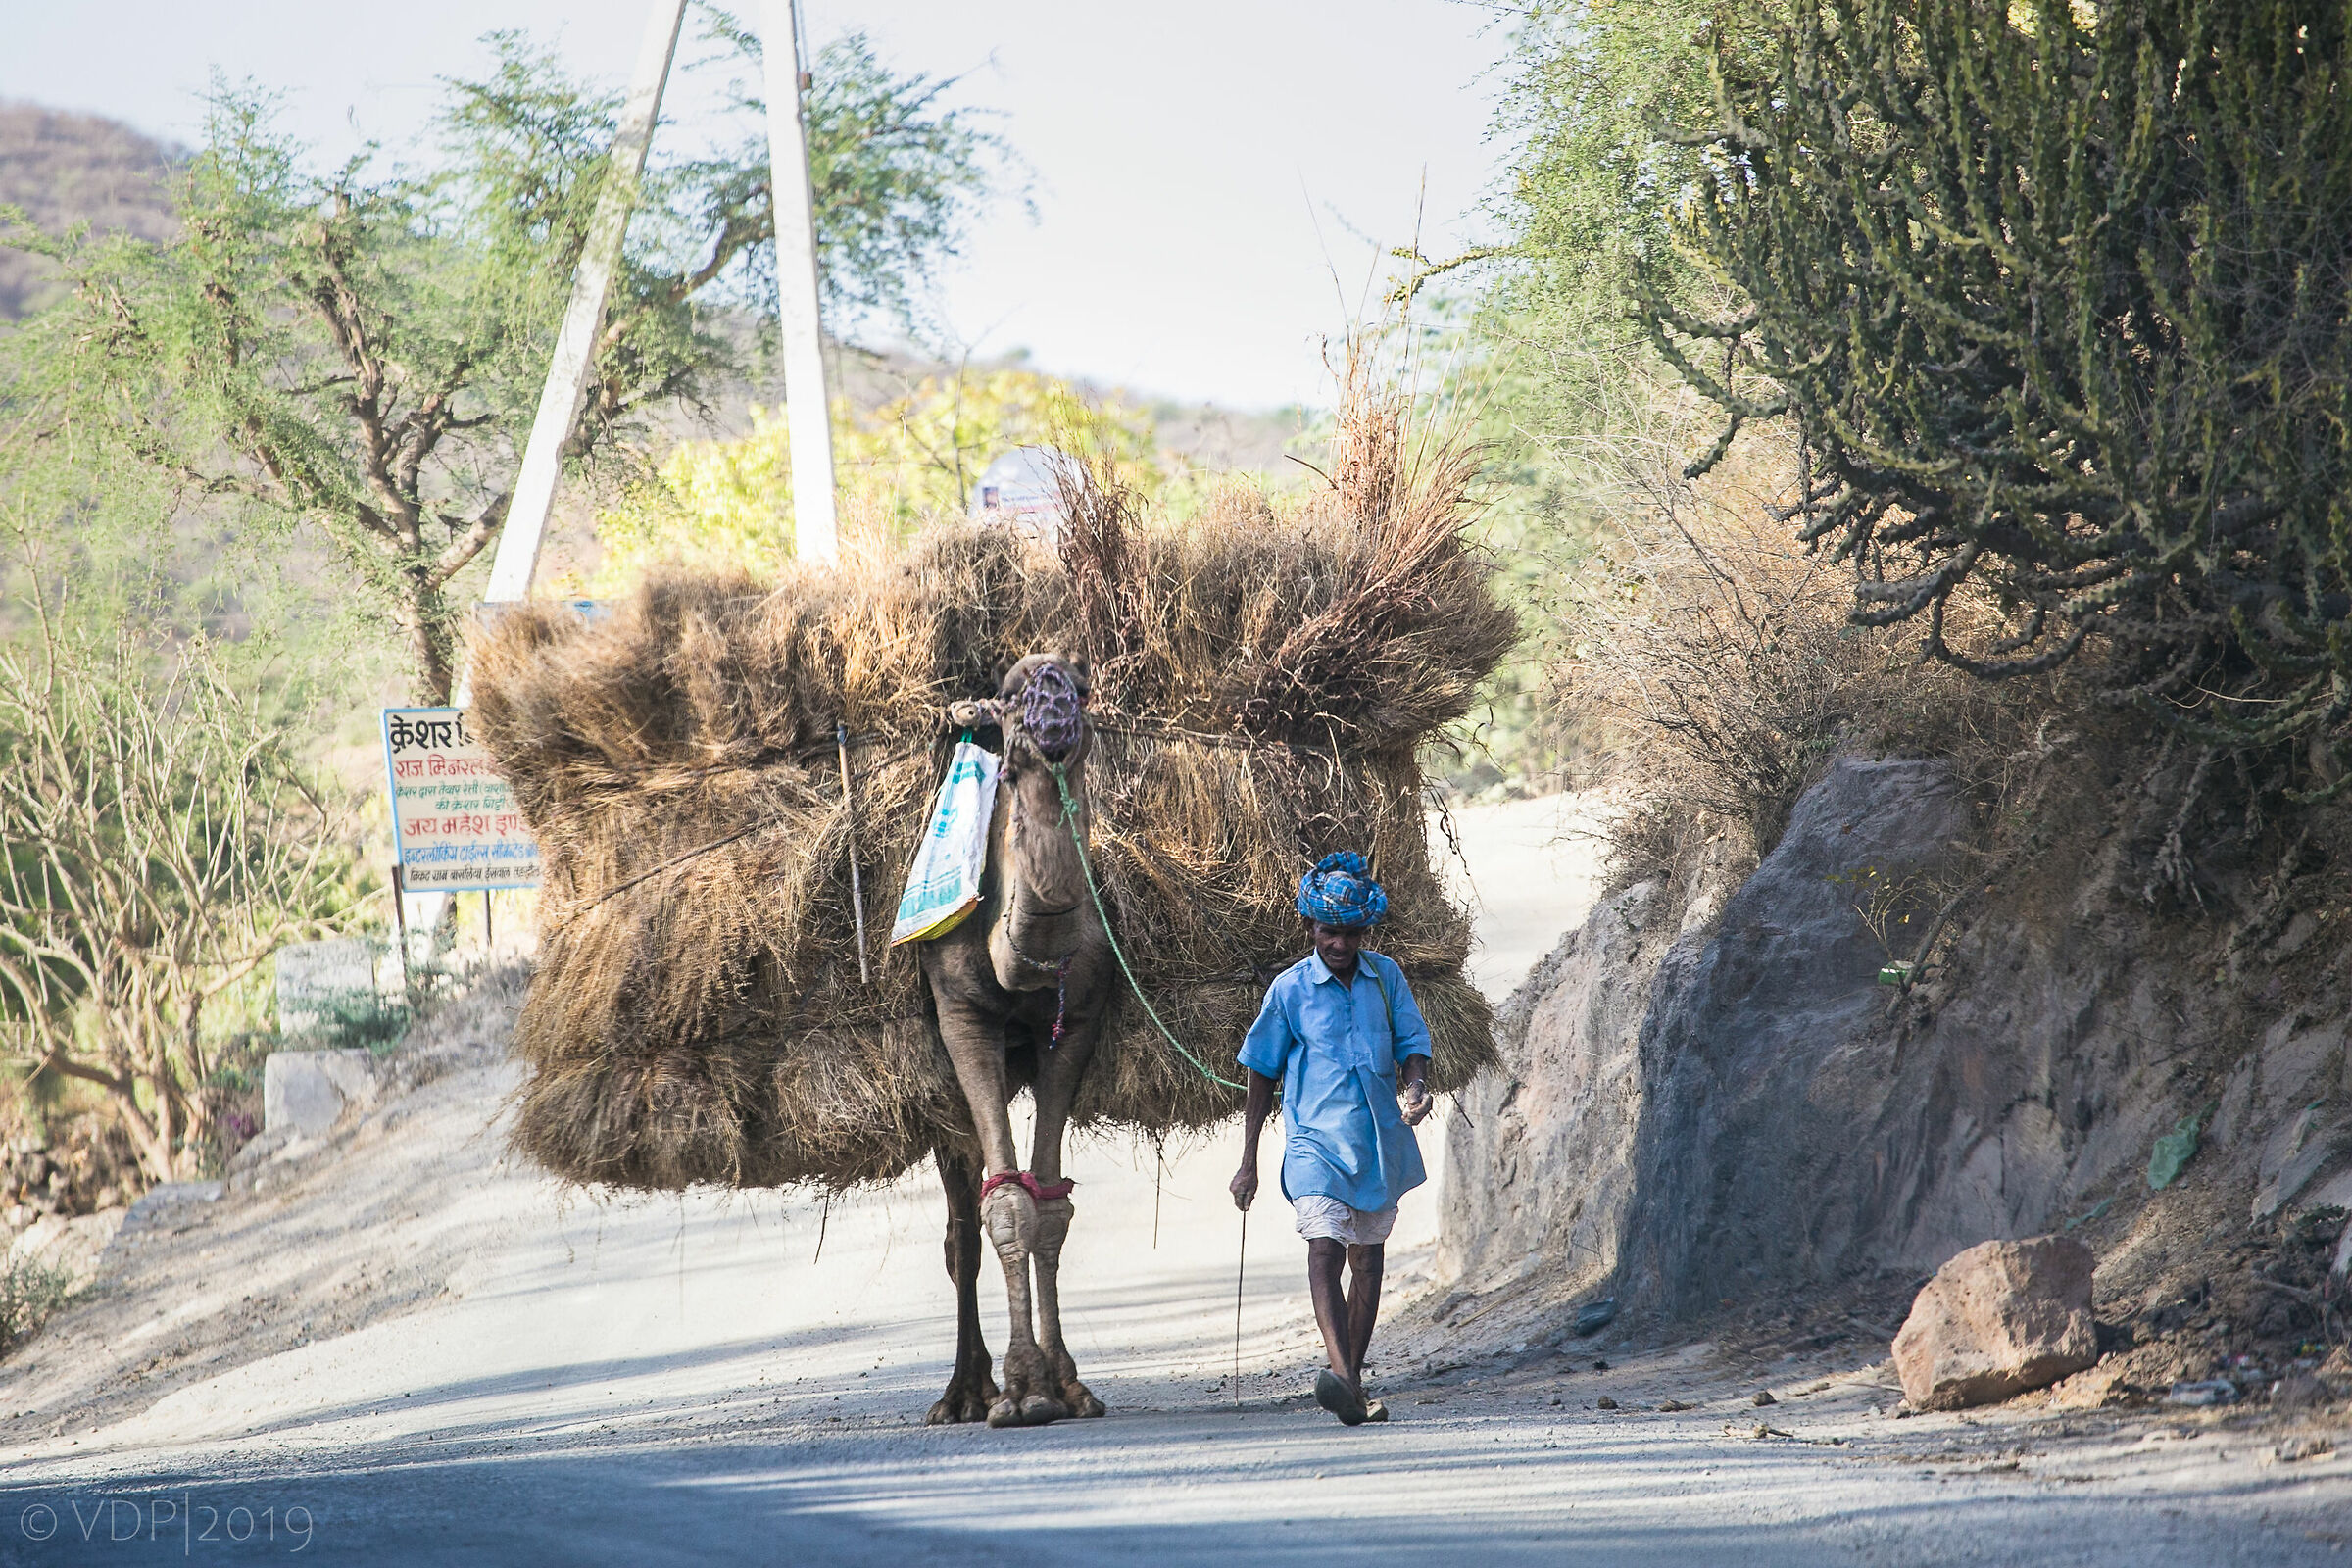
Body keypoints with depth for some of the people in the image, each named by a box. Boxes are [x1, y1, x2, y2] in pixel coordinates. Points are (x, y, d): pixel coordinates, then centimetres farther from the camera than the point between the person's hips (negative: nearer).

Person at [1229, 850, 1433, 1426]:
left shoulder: (1386, 977, 6)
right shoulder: (1290, 989, 0)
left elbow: (1411, 1044, 9)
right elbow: (1262, 1075, 6)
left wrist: (1416, 1085, -16)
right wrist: (1248, 1161, 6)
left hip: (1378, 1138, 4)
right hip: (1316, 1139, -4)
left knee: (1366, 1257, 11)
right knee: (1324, 1247, -21)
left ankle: (1353, 1382, 23)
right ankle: (1340, 1373, -37)